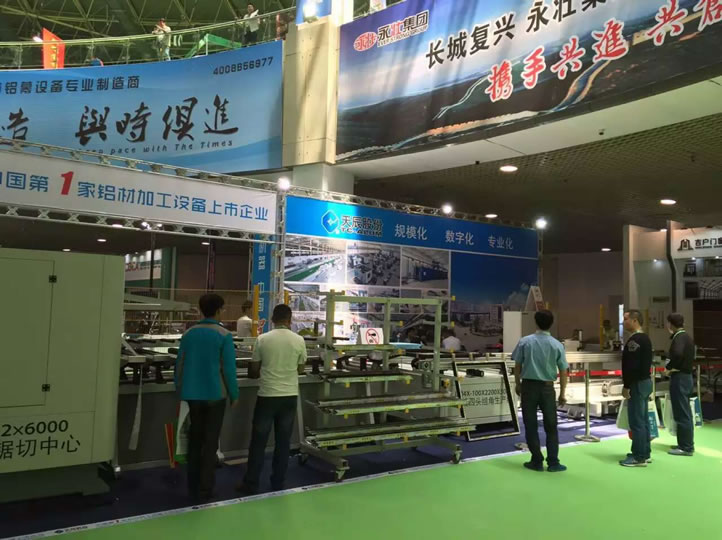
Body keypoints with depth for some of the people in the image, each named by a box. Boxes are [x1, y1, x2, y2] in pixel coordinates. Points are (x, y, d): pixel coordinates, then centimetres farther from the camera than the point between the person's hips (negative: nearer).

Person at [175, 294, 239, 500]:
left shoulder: (189, 334, 2)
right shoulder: (224, 335, -12)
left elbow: (179, 365, 6)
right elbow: (228, 368, -13)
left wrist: (180, 391, 16)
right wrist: (234, 394, -3)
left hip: (192, 393, 5)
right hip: (215, 394, -4)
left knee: (195, 438, 18)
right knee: (210, 441, 5)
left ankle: (193, 485, 24)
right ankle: (205, 488, 8)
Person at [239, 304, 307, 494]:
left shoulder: (263, 339, -6)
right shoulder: (299, 340, -4)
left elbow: (253, 371, 2)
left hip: (267, 396, -1)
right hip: (290, 396, 2)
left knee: (258, 442, 8)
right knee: (283, 442, 10)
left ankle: (251, 484, 14)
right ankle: (278, 483, 18)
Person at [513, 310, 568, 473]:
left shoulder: (525, 342, -5)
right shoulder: (557, 345, -4)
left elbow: (517, 366, 0)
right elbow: (563, 371, -1)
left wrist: (518, 384, 16)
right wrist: (562, 393, 9)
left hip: (529, 386, 0)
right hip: (547, 387, 1)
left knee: (531, 426, 8)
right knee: (551, 426, 11)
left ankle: (537, 461, 13)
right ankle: (553, 462, 12)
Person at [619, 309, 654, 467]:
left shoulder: (634, 340, -19)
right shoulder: (645, 338, 13)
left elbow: (632, 366, -24)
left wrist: (627, 386, -19)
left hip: (638, 384, -10)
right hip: (646, 381, 10)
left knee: (636, 421, -4)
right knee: (643, 420, 16)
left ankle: (639, 457, 1)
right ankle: (645, 453, 24)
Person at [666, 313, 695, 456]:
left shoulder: (679, 337, -17)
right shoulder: (686, 336, 12)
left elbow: (678, 354, -35)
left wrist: (669, 367, -19)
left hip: (679, 378, -10)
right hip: (687, 376, 10)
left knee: (682, 414, -4)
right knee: (685, 413, 15)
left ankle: (686, 447, 1)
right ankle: (687, 444, 23)